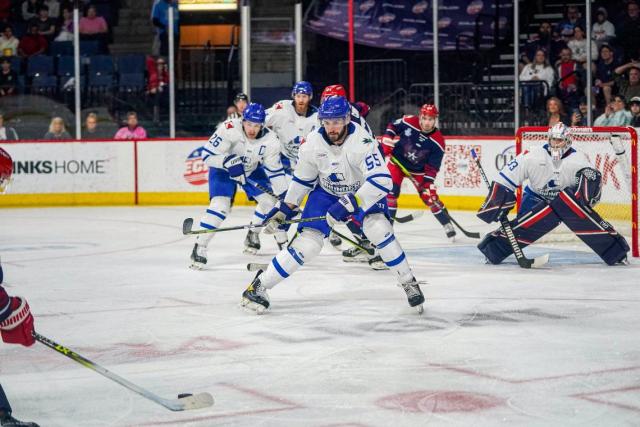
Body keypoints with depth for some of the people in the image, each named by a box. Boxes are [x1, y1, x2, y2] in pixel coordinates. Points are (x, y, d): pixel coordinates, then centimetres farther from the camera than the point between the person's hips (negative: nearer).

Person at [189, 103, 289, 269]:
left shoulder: (270, 139, -22)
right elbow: (207, 154, -28)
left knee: (269, 199, -1)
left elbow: (275, 170, -12)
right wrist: (229, 162, -42)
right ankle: (199, 247, -17)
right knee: (220, 205, -22)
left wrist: (285, 197, -13)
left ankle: (252, 235, 23)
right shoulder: (229, 129, -34)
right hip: (222, 168, -5)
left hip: (252, 169, 5)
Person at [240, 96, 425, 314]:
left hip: (362, 191, -2)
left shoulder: (361, 141, -32)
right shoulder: (313, 143, -19)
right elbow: (302, 179, 0)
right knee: (308, 242, -12)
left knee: (379, 229, -26)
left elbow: (382, 181, -40)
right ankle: (260, 284, -3)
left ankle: (409, 283, -9)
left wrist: (349, 204, -45)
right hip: (326, 193, 2)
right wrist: (284, 209, 1)